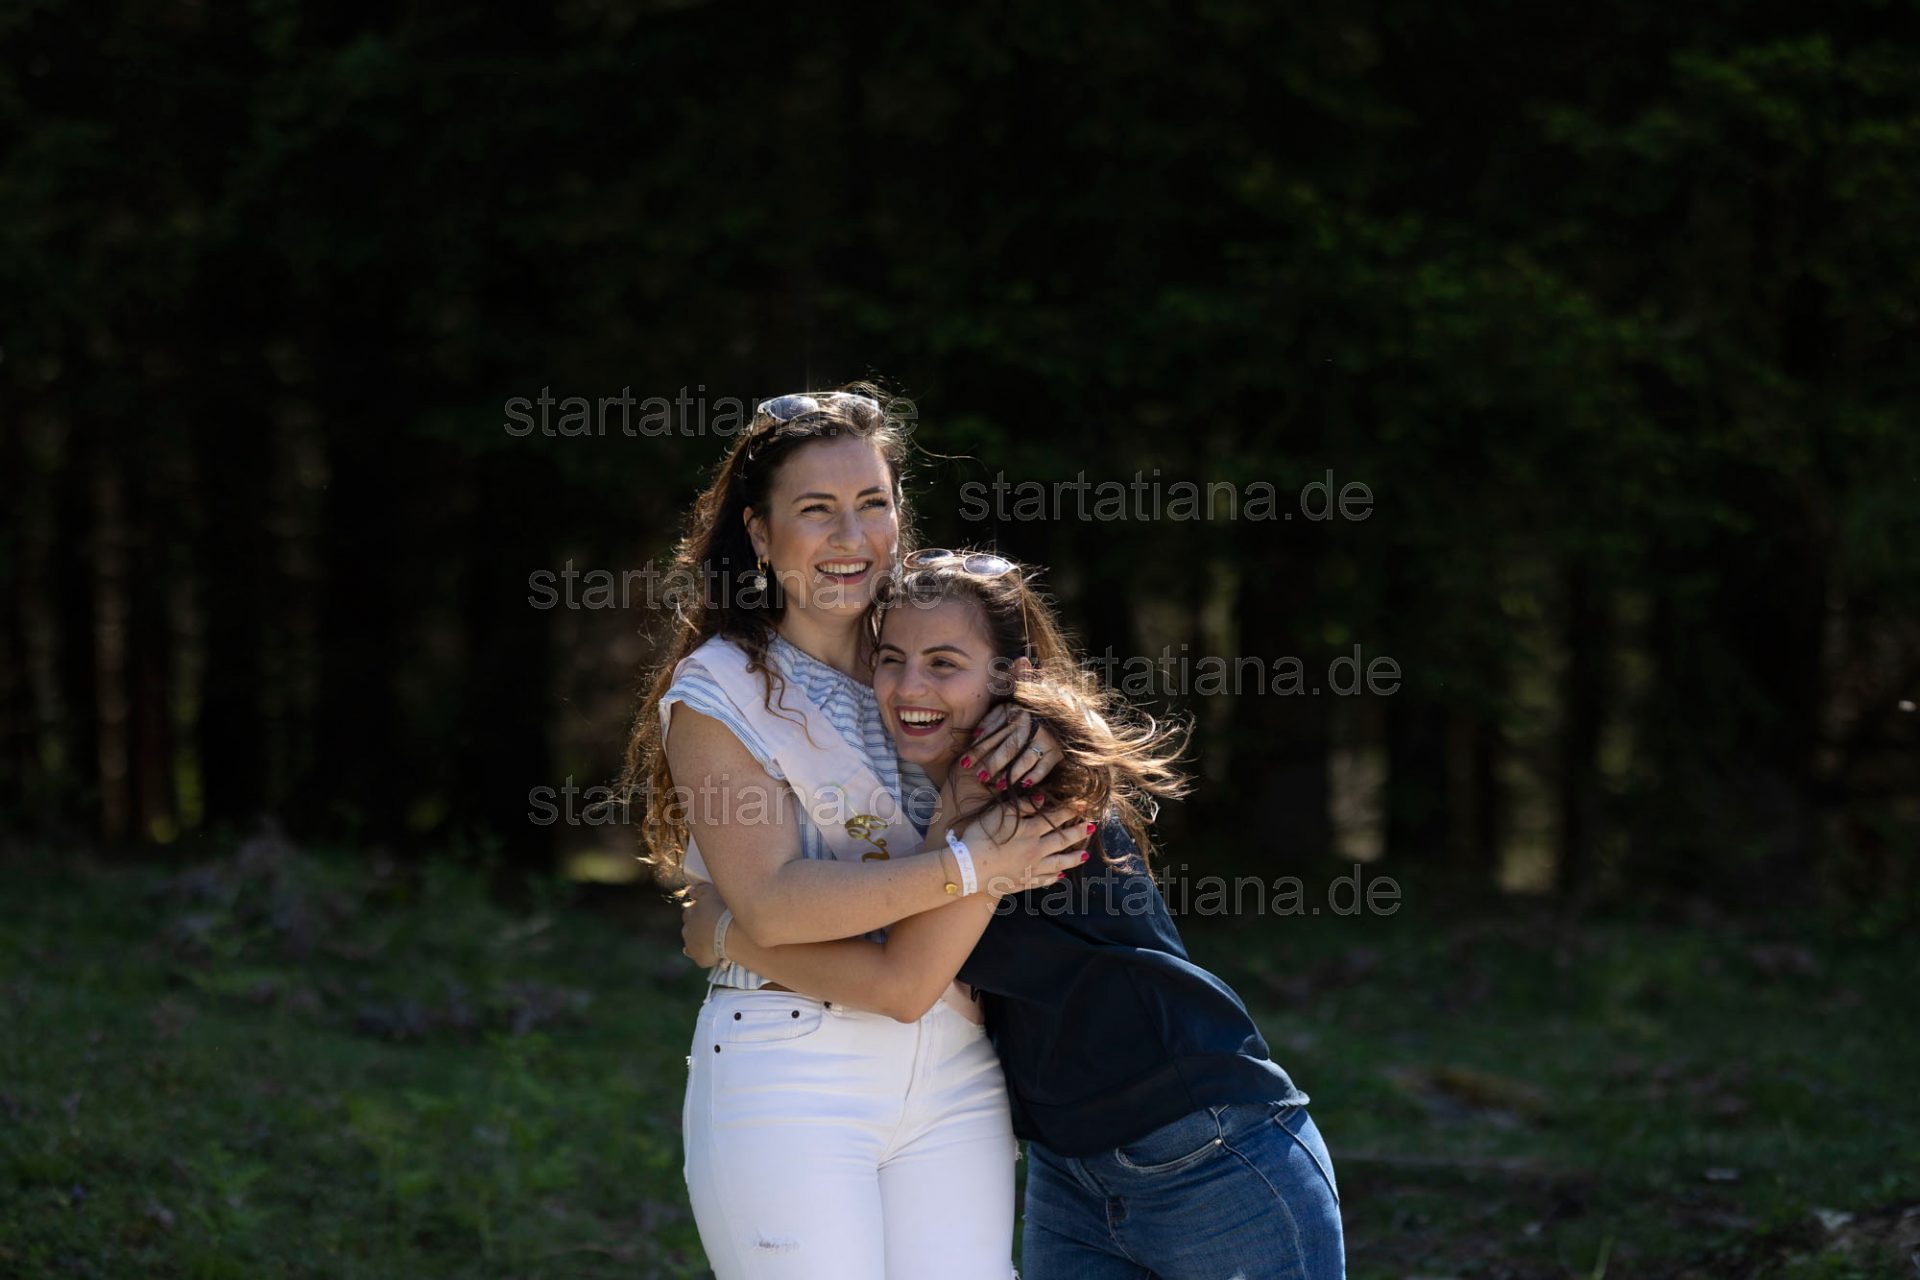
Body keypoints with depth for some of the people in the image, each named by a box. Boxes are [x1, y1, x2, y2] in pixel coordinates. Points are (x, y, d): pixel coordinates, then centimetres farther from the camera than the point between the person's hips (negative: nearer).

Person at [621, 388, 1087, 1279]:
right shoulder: (719, 689, -2)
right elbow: (772, 905, -13)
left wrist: (1043, 735, -4)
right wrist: (969, 865, -17)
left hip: (952, 1076, 5)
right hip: (789, 1081, -5)